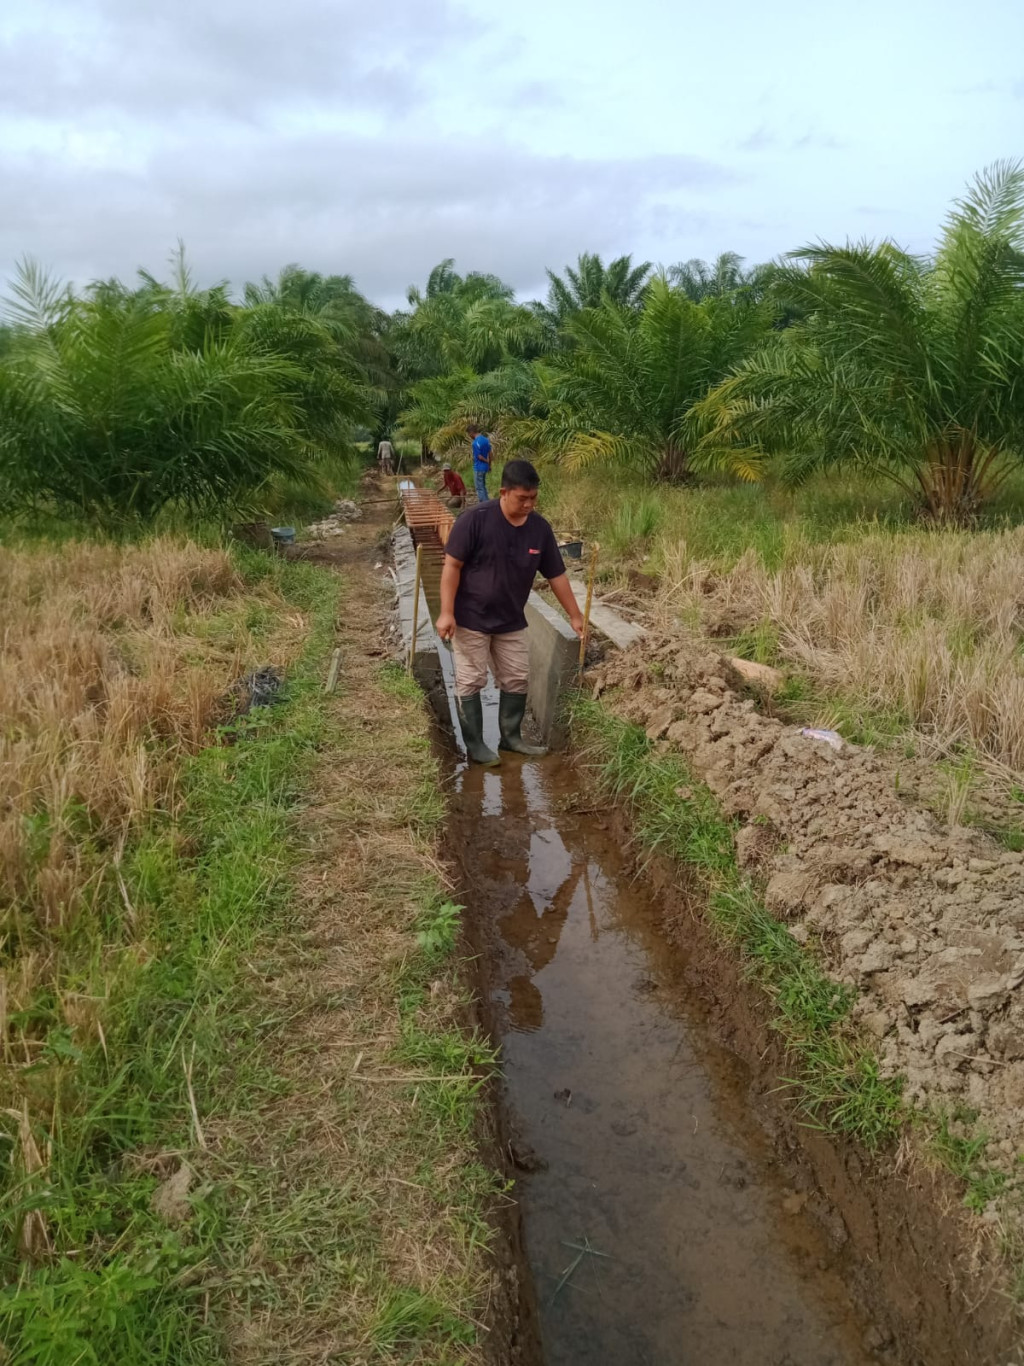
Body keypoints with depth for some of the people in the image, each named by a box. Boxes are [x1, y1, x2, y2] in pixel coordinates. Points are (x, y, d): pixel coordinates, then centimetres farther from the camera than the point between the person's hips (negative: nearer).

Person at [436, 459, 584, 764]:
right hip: (471, 619, -5)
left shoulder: (540, 528, -5)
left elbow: (556, 575, 4)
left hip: (512, 621, 6)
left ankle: (511, 737, 29)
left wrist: (575, 615, 8)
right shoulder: (475, 519, -21)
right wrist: (447, 613, -20)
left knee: (517, 680, 12)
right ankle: (474, 744, 16)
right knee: (470, 682, 3)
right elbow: (452, 566, -17)